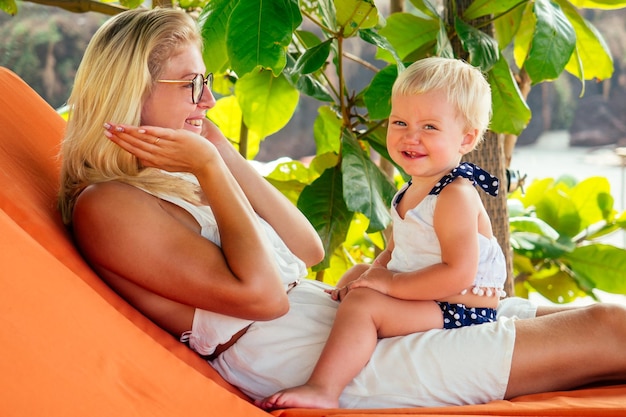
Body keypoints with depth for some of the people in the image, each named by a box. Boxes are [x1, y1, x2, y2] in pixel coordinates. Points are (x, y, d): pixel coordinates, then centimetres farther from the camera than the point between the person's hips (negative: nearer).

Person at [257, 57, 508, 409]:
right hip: (427, 300, 12)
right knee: (359, 275, 29)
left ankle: (322, 390, -36)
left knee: (363, 302, -28)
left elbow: (459, 274, -31)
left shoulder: (456, 196, -22)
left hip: (460, 312, -12)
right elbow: (396, 251, 20)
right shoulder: (413, 192, 9)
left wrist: (391, 282, -24)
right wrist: (373, 272, 0)